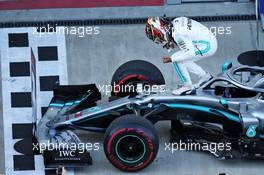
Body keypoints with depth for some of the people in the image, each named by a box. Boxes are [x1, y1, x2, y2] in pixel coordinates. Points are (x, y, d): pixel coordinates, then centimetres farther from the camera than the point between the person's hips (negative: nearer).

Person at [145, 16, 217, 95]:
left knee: (177, 60, -8)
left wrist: (171, 59, -15)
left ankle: (188, 86, 3)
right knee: (182, 59, 16)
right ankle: (204, 76, 25)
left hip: (207, 46, -9)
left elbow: (190, 52, -21)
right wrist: (172, 46, 4)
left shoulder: (176, 34, -23)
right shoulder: (175, 22, 5)